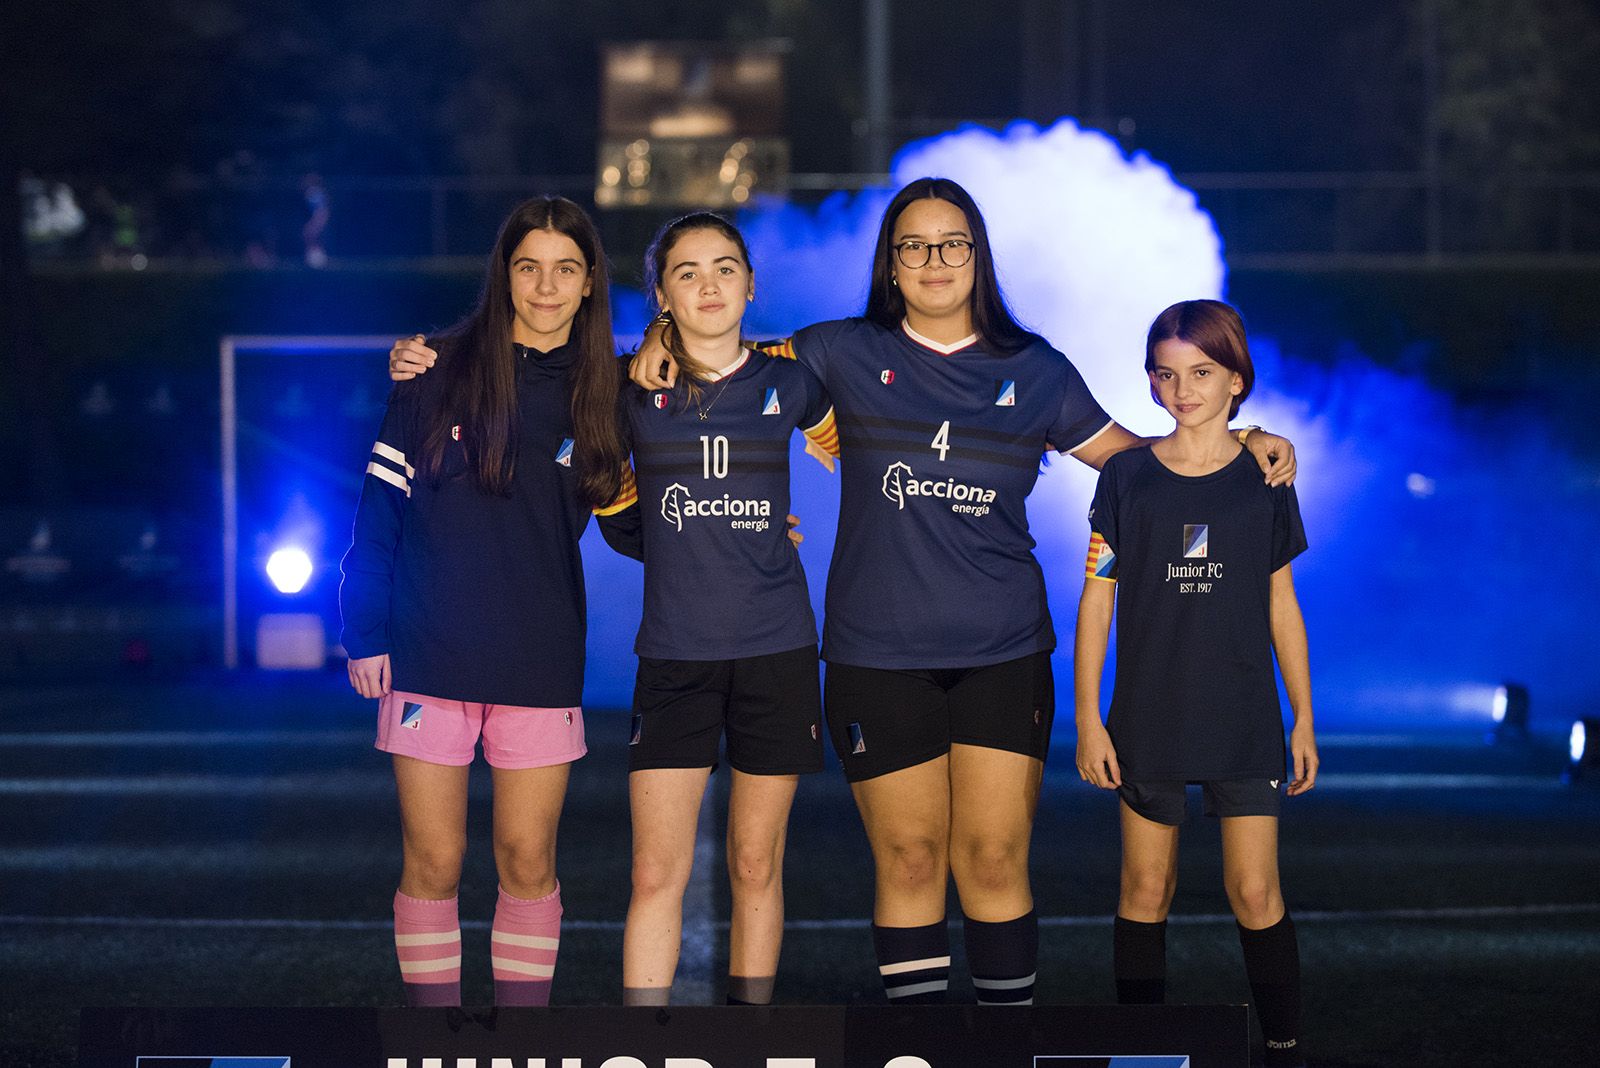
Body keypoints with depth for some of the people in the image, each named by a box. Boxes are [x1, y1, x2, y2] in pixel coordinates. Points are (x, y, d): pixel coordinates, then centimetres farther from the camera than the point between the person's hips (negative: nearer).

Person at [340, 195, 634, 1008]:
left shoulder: (600, 392, 5)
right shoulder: (439, 370, -1)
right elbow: (382, 505, 0)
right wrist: (365, 633, -3)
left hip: (541, 661, 2)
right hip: (430, 655, -1)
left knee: (528, 859, 5)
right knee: (433, 861, 2)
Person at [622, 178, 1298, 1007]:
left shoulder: (1033, 371, 9)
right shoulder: (845, 356, 5)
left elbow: (1133, 456, 17)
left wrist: (1239, 440, 5)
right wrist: (668, 343, -5)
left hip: (1002, 655, 1)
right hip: (878, 657, -1)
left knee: (995, 862, -1)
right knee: (909, 862, 2)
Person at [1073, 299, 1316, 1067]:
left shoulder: (1263, 477, 3)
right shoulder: (1128, 475, 0)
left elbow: (1281, 605, 8)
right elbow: (1097, 599, 2)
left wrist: (1304, 719, 8)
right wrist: (1087, 717, -2)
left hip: (1243, 718, 0)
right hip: (1149, 717, 0)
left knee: (1256, 894, -3)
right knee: (1147, 890, 7)